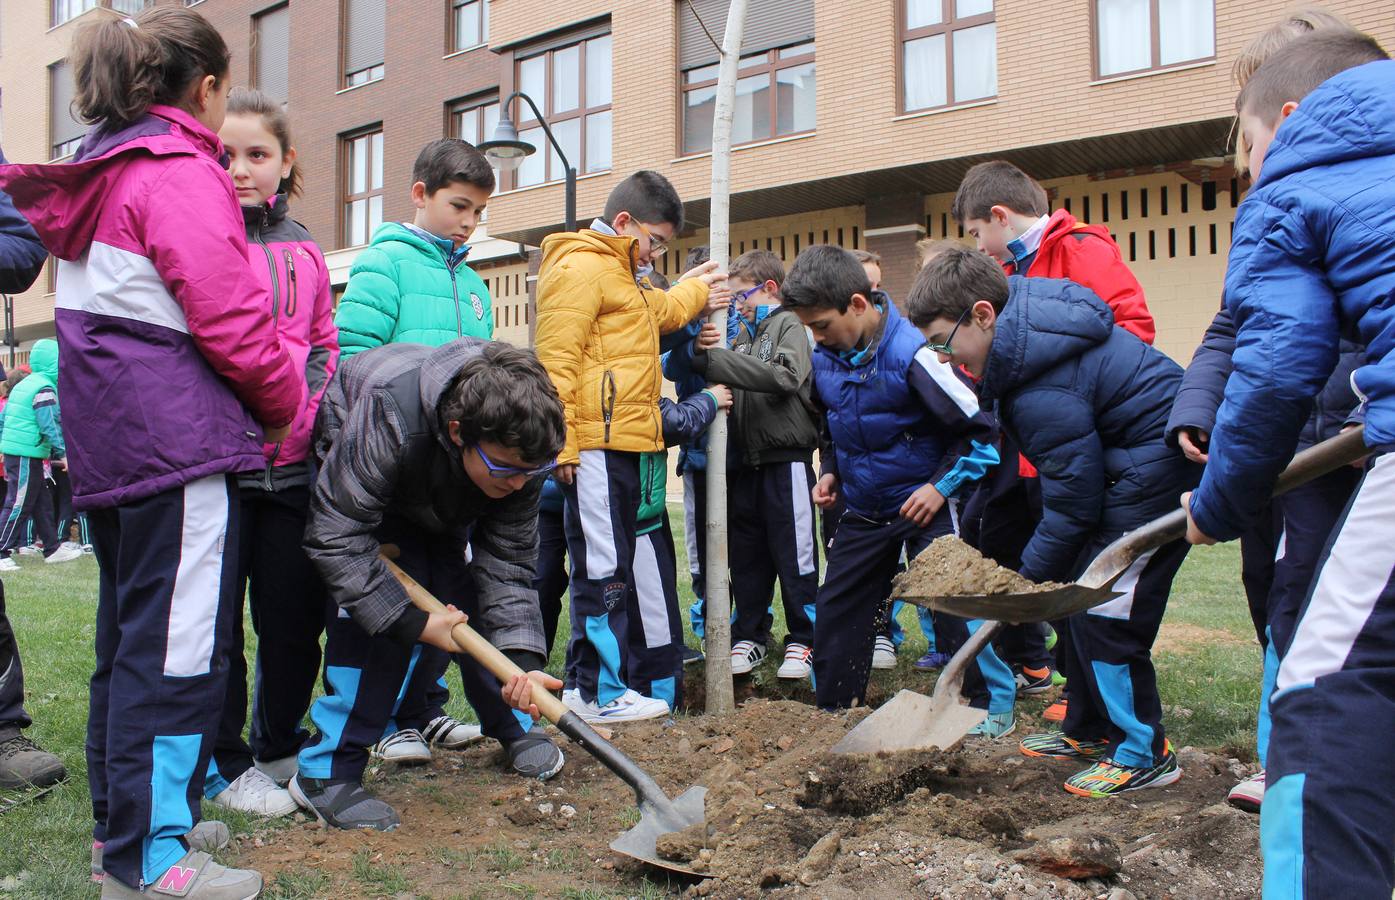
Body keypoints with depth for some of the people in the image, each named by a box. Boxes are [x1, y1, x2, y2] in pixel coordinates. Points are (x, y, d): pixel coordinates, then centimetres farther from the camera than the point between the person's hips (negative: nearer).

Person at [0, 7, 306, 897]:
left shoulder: (98, 177, 18)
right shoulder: (181, 172, -10)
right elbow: (230, 319, -17)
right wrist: (285, 407, -1)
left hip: (108, 443, 10)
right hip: (180, 444, -10)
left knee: (132, 634, 17)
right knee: (179, 644, -6)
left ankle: (125, 817, 29)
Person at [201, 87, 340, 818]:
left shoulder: (303, 250, 12)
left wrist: (315, 406, 6)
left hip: (293, 462, 5)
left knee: (296, 615, 12)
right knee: (217, 619, 5)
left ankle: (281, 749, 31)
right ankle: (227, 765, 21)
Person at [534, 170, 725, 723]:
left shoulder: (621, 275, 24)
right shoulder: (580, 267, -9)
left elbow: (660, 312, 45)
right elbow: (556, 360, -17)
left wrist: (696, 288, 54)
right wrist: (563, 444, -21)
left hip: (621, 444, 10)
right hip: (595, 446, -10)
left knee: (601, 568, 13)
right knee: (605, 570, -6)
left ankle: (582, 684, 22)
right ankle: (604, 693, 1)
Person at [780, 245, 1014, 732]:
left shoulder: (910, 354, -25)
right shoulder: (825, 359, -4)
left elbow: (977, 428, -18)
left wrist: (941, 485, -19)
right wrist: (831, 470, 4)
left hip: (924, 504, -7)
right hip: (864, 508, 7)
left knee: (952, 605, -6)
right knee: (836, 604, 8)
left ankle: (994, 703, 13)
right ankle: (833, 705, 23)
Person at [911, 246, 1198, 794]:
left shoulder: (1042, 389, -29)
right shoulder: (1027, 311, 2)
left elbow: (1073, 501, -22)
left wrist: (1031, 577, -9)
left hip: (1156, 469, -11)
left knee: (1104, 611, -8)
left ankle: (1144, 754, 6)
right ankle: (1089, 730, 26)